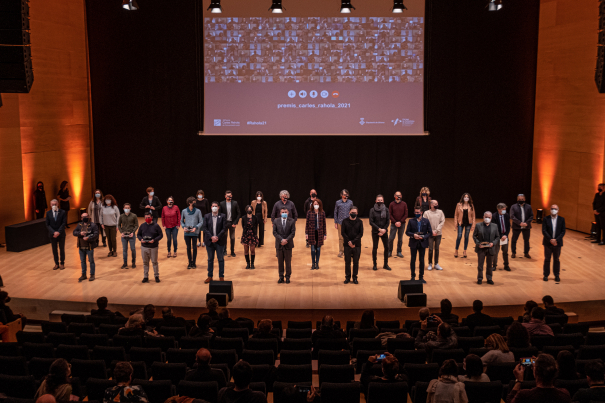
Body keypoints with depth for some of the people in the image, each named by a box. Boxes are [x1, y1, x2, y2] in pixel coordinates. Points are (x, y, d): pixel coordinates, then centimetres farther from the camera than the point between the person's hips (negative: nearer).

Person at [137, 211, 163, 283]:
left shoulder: (156, 226, -5)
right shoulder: (142, 225, 4)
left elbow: (161, 235, -4)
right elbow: (138, 234, 11)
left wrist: (154, 240, -18)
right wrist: (141, 239, -10)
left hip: (153, 247, -3)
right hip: (144, 247, 3)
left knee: (154, 262, 4)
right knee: (145, 262, 9)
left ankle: (156, 276, 18)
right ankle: (145, 277, 19)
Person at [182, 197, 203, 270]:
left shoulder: (198, 211, -2)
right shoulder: (184, 211, 3)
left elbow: (201, 222, 0)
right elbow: (181, 221, 13)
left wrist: (196, 227, -15)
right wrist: (184, 227, -5)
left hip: (194, 233, -1)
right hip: (187, 233, 1)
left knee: (194, 247, 3)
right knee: (188, 248, 7)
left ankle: (193, 263, 14)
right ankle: (190, 262, 18)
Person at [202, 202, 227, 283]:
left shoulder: (222, 216, 0)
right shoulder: (207, 216, 5)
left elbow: (224, 228, -6)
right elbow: (204, 228, -3)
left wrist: (217, 237, -16)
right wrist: (211, 237, -14)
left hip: (220, 241, -2)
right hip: (209, 241, 2)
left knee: (220, 259, 4)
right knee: (210, 259, 9)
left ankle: (221, 276, 12)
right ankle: (210, 276, 17)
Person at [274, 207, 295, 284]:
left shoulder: (292, 221, 1)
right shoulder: (276, 222, 5)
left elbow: (293, 233, -4)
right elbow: (274, 232, -3)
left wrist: (286, 240, -16)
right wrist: (281, 240, -15)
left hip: (288, 245, -1)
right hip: (279, 245, 1)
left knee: (288, 262, 4)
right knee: (280, 262, 6)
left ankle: (288, 277, 14)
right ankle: (281, 277, 14)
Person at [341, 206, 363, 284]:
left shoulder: (359, 222, 2)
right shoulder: (345, 221, 1)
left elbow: (361, 234, -4)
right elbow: (342, 233, -4)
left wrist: (353, 242, -14)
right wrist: (349, 242, -14)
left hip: (357, 245, 0)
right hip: (347, 245, 0)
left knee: (356, 262, 6)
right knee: (347, 262, 6)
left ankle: (355, 277, 16)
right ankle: (347, 277, 17)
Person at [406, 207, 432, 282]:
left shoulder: (426, 221, 1)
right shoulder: (411, 221, 1)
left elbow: (430, 232, 0)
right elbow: (407, 232, 0)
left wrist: (423, 237, -15)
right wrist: (413, 235, -18)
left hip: (422, 243, 0)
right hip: (413, 243, 0)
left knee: (422, 260, 6)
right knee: (413, 259, 7)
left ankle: (421, 277, 15)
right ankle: (413, 276, 18)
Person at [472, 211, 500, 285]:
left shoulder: (495, 226, 4)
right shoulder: (478, 226, -1)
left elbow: (497, 237, 6)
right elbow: (474, 236, 1)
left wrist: (493, 243, -11)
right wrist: (478, 243, -13)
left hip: (490, 248, 1)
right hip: (481, 248, -1)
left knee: (490, 265, 10)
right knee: (480, 264, 5)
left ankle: (489, 279, 21)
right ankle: (480, 278, 17)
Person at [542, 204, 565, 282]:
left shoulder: (561, 219, 0)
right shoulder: (546, 219, -2)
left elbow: (563, 231, -3)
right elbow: (544, 231, -7)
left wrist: (556, 240, -15)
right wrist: (550, 239, -18)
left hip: (557, 243, 1)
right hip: (548, 243, 0)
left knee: (556, 259, 10)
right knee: (547, 259, 6)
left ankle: (556, 275, 19)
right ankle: (546, 275, 15)